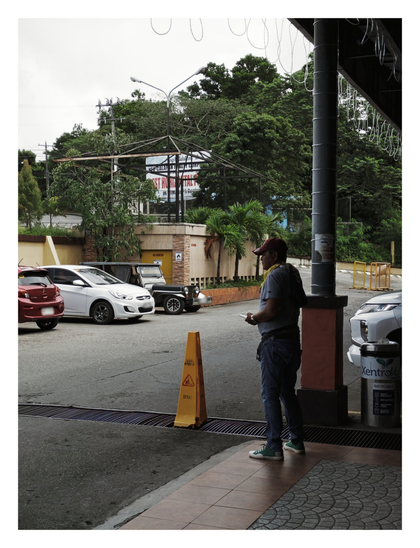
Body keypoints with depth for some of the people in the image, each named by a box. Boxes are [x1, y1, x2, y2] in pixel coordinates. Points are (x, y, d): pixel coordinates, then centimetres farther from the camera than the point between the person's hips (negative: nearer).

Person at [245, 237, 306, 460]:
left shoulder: (275, 275, -15)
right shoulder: (292, 273, 13)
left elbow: (270, 311, -24)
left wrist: (254, 317, -4)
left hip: (275, 342, -10)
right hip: (292, 339, 10)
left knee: (270, 395, -2)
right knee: (287, 392, 18)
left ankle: (274, 447, 2)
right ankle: (297, 442, 25)